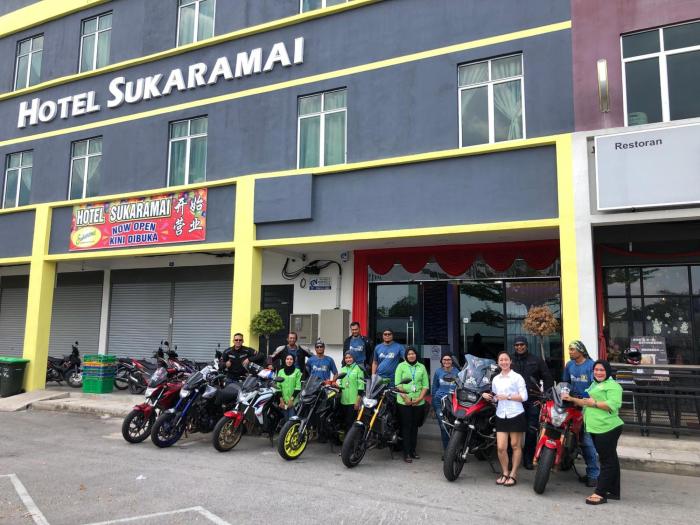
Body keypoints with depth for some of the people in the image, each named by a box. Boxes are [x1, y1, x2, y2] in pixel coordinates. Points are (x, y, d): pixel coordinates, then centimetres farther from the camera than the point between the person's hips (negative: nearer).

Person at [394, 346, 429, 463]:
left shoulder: (421, 367, 10)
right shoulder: (401, 366, 2)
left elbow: (425, 385, 6)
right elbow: (397, 384, -4)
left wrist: (420, 398, -7)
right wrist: (405, 397, -13)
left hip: (419, 402, 3)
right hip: (404, 402, -3)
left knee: (415, 426, 9)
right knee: (406, 426, -3)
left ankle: (413, 451, 18)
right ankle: (406, 453, 1)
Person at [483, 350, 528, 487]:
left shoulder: (517, 377, -3)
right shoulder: (495, 379, 13)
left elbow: (524, 397, -8)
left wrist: (507, 396, -15)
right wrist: (488, 397, 1)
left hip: (516, 415, -4)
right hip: (501, 416, 4)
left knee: (515, 445, 5)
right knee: (501, 447, -1)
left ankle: (513, 474, 17)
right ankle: (505, 473, 17)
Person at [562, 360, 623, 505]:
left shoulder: (612, 385, -8)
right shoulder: (594, 385, 23)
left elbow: (614, 404, -21)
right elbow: (587, 402, 21)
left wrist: (594, 403, -17)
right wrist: (572, 399, 8)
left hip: (607, 428, -10)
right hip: (596, 429, 10)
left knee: (607, 461, -4)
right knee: (611, 460, 16)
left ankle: (600, 493, -3)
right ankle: (614, 491, 24)